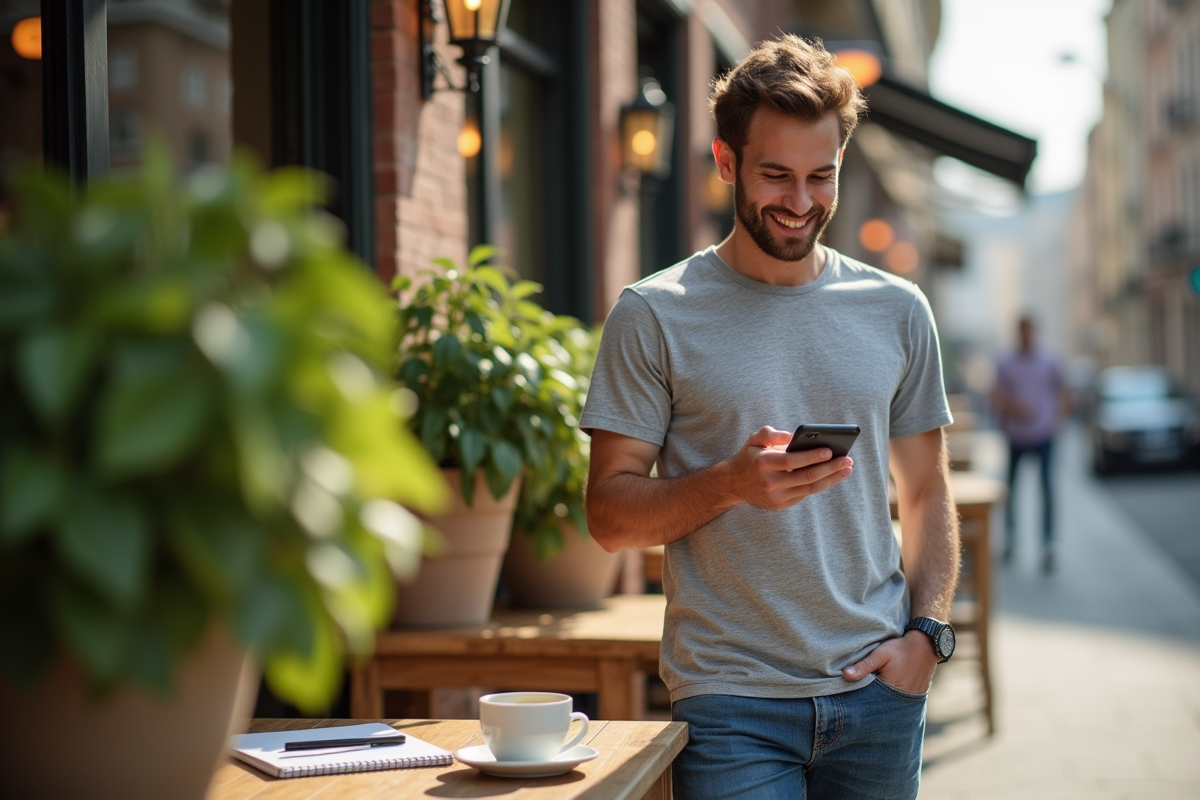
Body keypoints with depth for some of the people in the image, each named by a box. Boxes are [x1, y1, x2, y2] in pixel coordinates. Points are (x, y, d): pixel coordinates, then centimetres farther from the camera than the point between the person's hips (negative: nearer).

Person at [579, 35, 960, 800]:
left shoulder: (897, 311, 8)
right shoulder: (654, 316, -2)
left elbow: (927, 493, 13)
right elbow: (610, 515, -4)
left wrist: (927, 633, -1)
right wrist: (730, 484, -20)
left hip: (878, 691, 3)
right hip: (731, 703, -3)